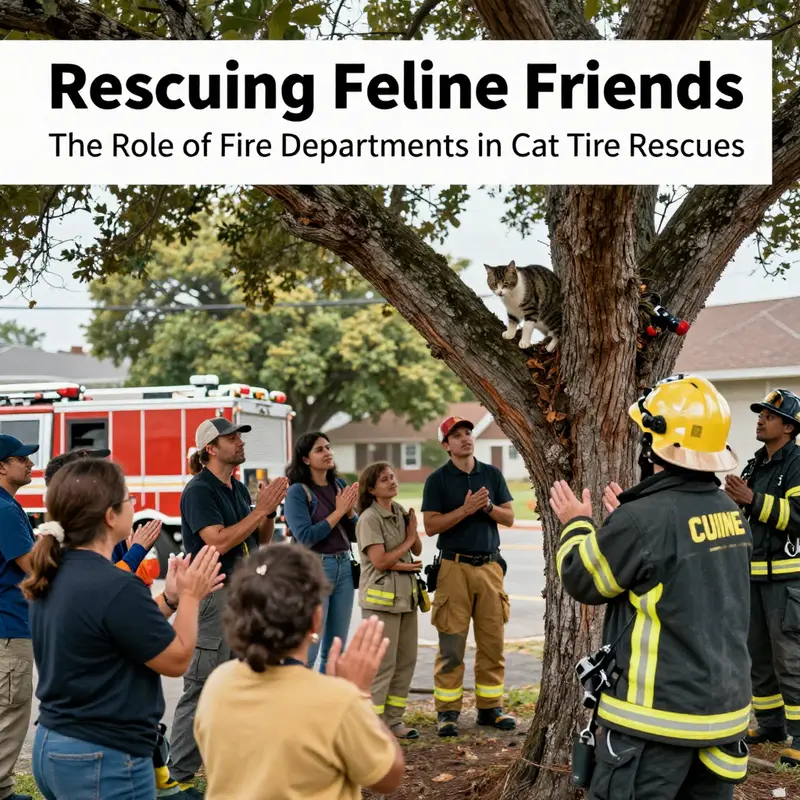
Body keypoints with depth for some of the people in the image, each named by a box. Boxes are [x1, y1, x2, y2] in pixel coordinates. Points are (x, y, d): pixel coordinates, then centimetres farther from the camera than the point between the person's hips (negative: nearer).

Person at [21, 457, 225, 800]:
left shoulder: (53, 576, 2)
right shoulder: (115, 587, -24)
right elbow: (177, 659, -13)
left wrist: (170, 598, 9)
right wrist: (191, 597, -2)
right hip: (104, 761, -9)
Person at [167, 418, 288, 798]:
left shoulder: (239, 489, 13)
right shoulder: (199, 491, -13)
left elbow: (260, 541, 15)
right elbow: (218, 541, -24)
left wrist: (269, 510, -3)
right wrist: (260, 509, -20)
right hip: (212, 598, -9)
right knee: (200, 693, -5)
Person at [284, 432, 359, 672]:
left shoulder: (340, 485, 10)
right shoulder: (297, 491, -7)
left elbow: (356, 534, 11)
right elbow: (305, 537, -17)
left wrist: (350, 510, -8)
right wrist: (338, 511, -14)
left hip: (344, 567, 6)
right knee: (307, 650, -6)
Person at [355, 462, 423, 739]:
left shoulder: (400, 512, 12)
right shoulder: (369, 518, -11)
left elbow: (417, 550, 13)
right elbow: (380, 561, -18)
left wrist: (413, 528, -5)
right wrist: (406, 550, -6)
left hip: (406, 594, 8)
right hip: (381, 597, -8)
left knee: (407, 659, 10)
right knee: (383, 663, -7)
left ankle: (393, 720, 19)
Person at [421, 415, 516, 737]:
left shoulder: (492, 474, 12)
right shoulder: (438, 480, 1)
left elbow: (509, 518, 10)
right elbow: (431, 526, -7)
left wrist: (488, 506, -9)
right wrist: (466, 509, -16)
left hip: (489, 565, 4)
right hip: (454, 566, -3)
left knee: (493, 642, 6)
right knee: (451, 646, -3)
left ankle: (490, 707, 16)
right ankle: (448, 711, 5)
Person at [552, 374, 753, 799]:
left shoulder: (645, 519, -21)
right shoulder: (730, 511, 3)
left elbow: (582, 580, -5)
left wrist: (577, 525, 12)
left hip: (659, 715, -7)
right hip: (724, 708, 8)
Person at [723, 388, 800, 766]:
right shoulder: (754, 465, 16)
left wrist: (753, 500, -26)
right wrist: (735, 499, 4)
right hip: (753, 574, 8)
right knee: (757, 654, 13)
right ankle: (770, 722, 25)